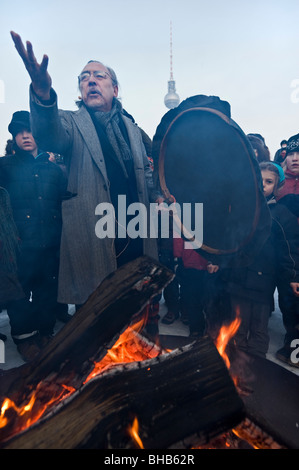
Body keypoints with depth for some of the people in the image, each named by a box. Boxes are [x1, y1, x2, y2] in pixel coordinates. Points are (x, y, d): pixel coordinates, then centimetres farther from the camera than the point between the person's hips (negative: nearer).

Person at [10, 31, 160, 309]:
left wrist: (157, 198, 3)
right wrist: (43, 93, -40)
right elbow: (50, 138, -20)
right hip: (94, 239, -3)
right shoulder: (71, 122, 4)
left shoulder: (130, 127, 17)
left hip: (136, 236, 4)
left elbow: (145, 170, 22)